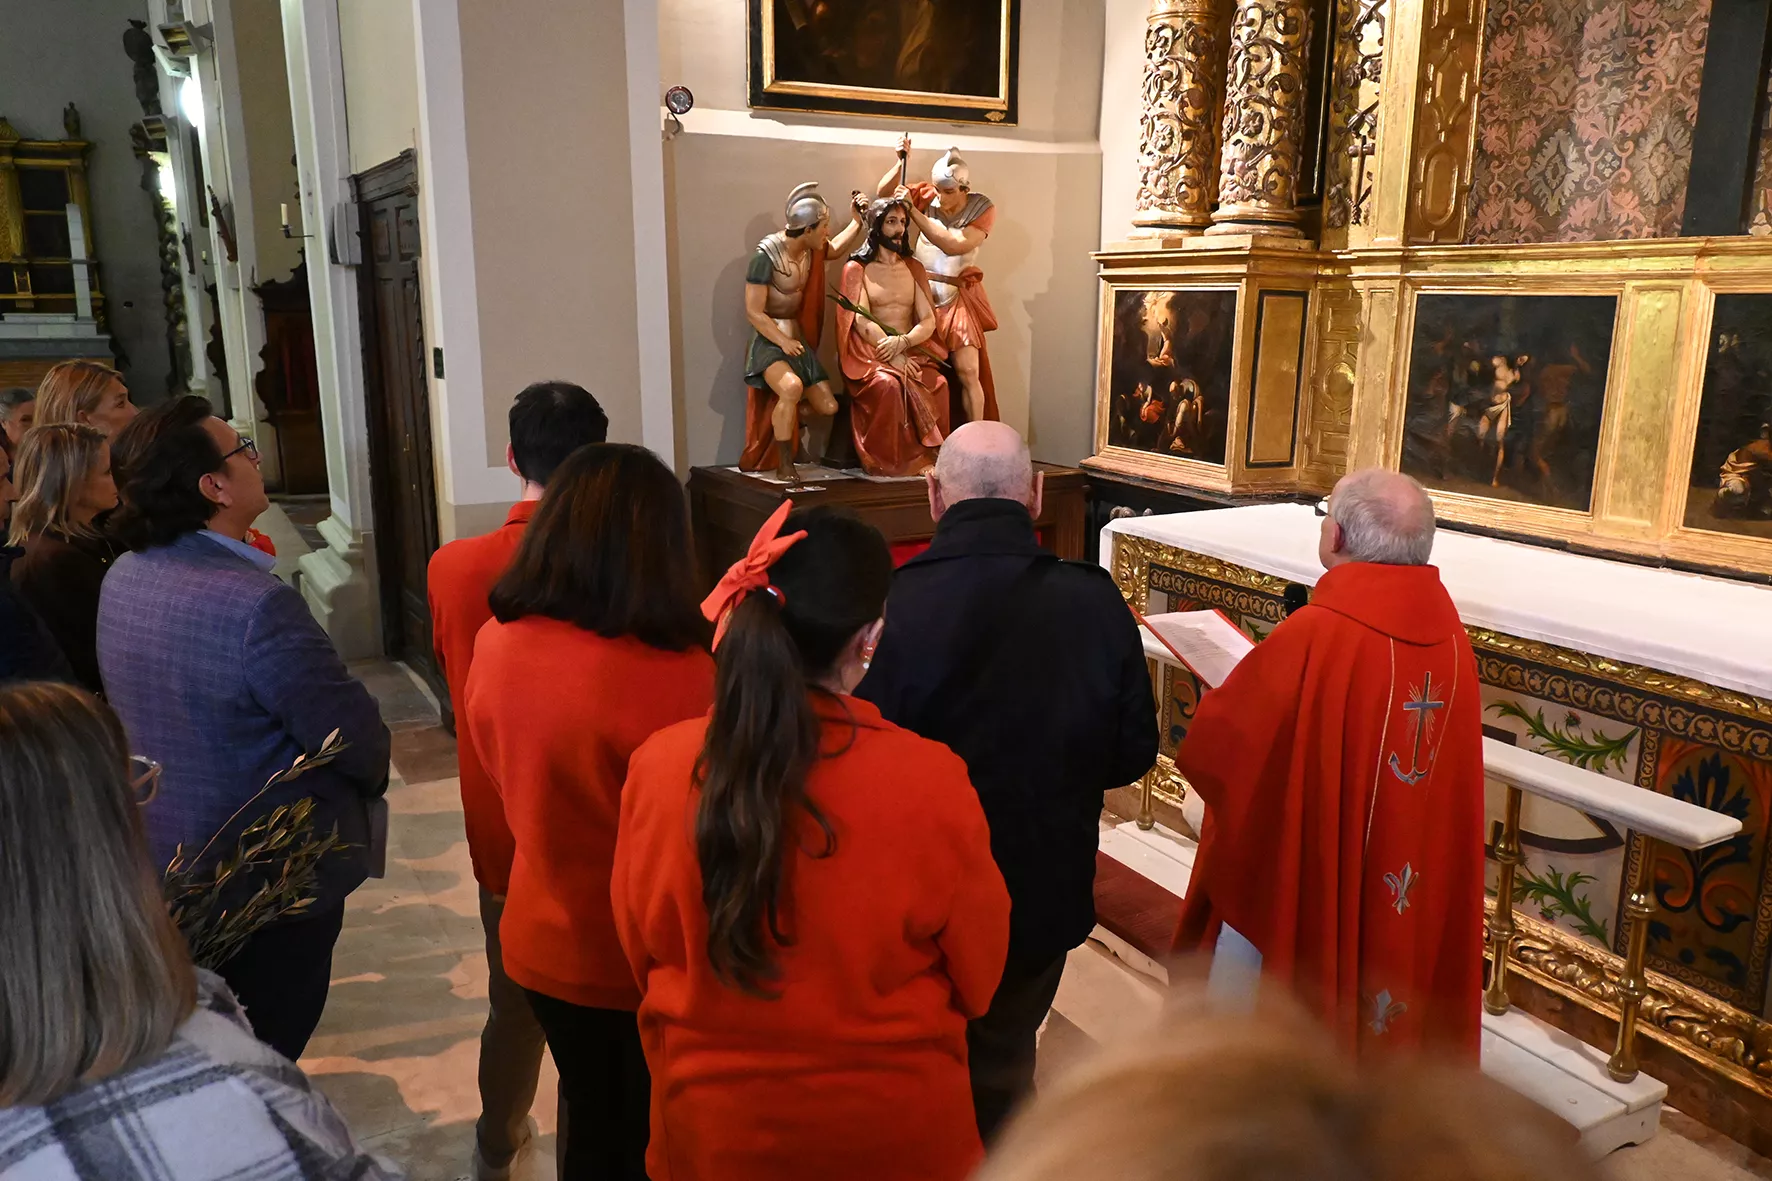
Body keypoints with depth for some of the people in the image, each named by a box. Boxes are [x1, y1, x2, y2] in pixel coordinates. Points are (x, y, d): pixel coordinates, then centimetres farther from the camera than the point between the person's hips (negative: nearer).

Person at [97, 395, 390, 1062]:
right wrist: (369, 782, -3)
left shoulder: (121, 580, -4)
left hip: (163, 865, 8)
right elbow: (359, 741, -25)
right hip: (277, 879, -8)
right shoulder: (257, 605, -32)